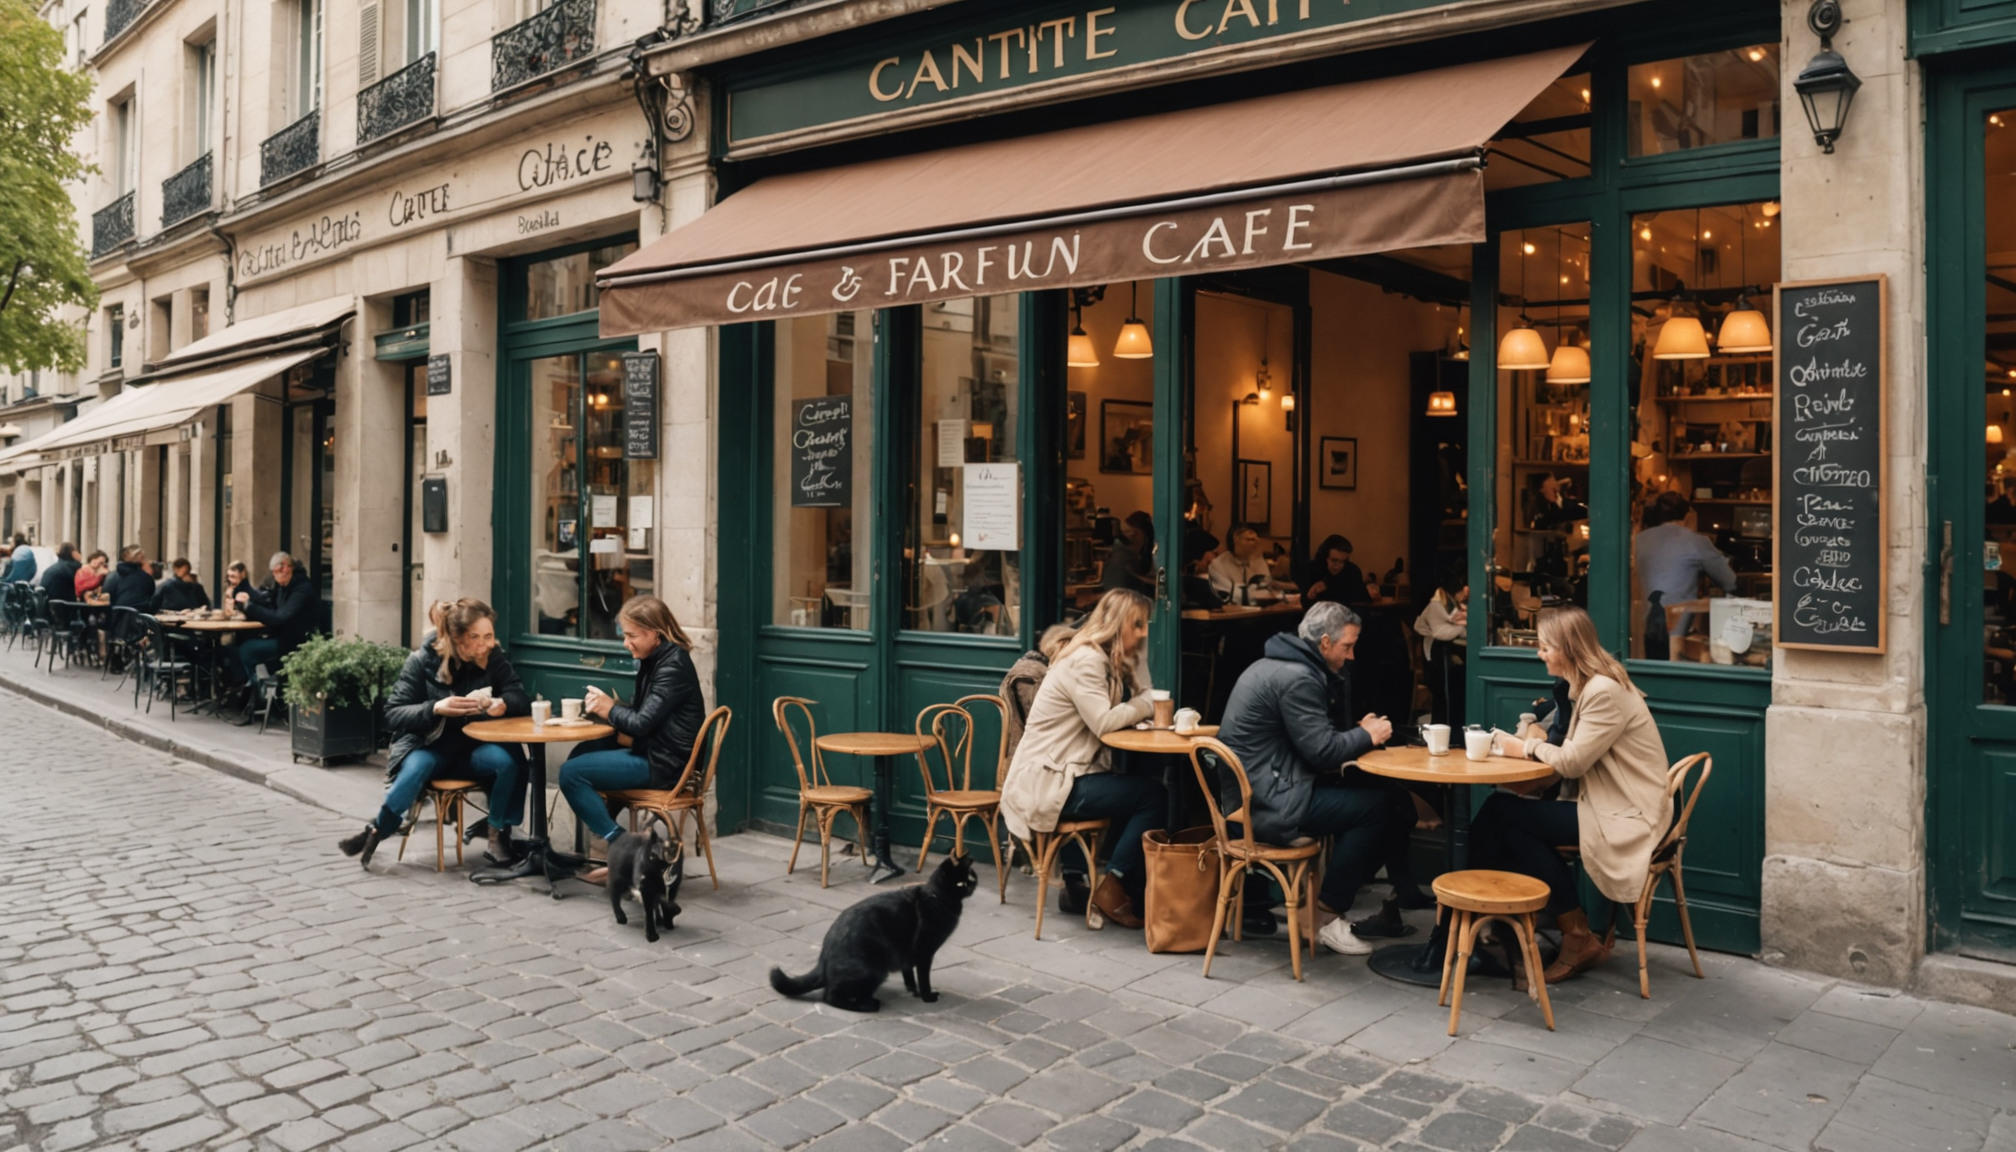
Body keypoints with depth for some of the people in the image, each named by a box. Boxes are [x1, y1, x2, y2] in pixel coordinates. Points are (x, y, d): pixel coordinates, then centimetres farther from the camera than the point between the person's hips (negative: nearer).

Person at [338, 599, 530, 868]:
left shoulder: (494, 659, -3)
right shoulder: (423, 660, -8)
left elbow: (522, 701, -6)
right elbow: (392, 715, -8)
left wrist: (503, 703, -30)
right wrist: (435, 708, -26)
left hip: (474, 748, 2)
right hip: (428, 745, -1)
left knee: (510, 759, -30)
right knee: (416, 767, -36)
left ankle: (499, 833, -10)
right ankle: (376, 830, -10)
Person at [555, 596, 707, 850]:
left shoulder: (673, 666, -19)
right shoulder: (654, 660, 12)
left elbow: (642, 723, -23)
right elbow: (639, 714, 14)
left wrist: (611, 709, -5)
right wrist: (605, 707, -5)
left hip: (664, 763, -11)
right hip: (651, 752, 11)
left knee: (571, 773, -13)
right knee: (582, 753, 21)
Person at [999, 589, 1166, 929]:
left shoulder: (1109, 660, 14)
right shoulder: (1084, 661, -16)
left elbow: (1135, 699, 7)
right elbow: (1104, 722, -23)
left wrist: (1140, 668, 2)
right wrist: (1147, 705, -11)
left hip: (1069, 775, 10)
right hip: (1047, 783, -10)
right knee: (1153, 796, -14)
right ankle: (1112, 888, -6)